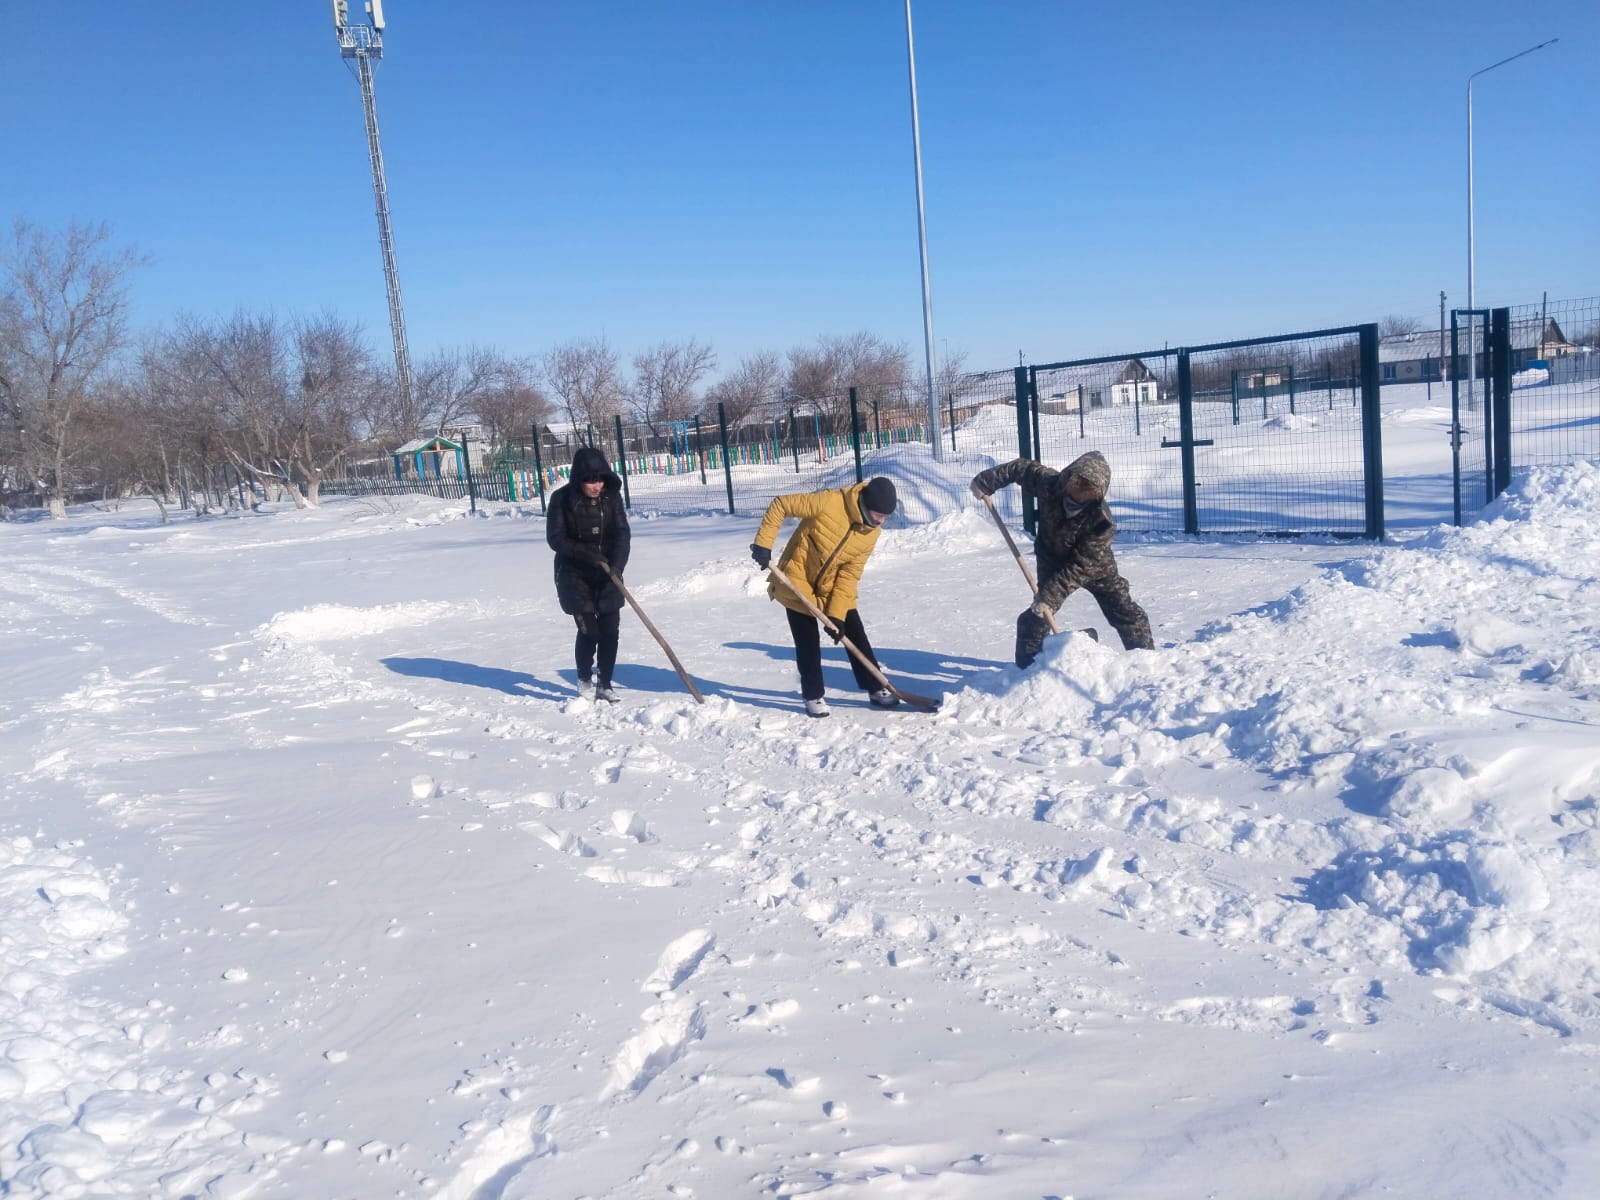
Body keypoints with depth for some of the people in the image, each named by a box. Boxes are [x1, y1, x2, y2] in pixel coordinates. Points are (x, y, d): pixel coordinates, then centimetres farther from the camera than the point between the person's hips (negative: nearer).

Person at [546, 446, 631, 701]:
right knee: (588, 630, -7)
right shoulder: (562, 499, -11)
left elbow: (622, 534, -8)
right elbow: (555, 538, -10)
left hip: (606, 575, 3)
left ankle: (605, 684, 15)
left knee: (610, 630, -1)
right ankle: (585, 680, 17)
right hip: (575, 575, -3)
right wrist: (587, 554, -24)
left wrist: (617, 566, -24)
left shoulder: (612, 496, -4)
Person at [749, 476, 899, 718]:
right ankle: (813, 696, 13)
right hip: (797, 581, -5)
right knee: (808, 641, -3)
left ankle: (875, 687, 20)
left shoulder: (871, 532, -11)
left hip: (832, 587, 5)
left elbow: (849, 574, -11)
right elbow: (780, 505, -20)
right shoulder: (829, 502, -28)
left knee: (855, 635, 5)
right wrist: (763, 543, -22)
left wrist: (837, 614, -17)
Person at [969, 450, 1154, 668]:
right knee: (1037, 617, -12)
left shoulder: (1101, 520, -36)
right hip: (1053, 561, 1)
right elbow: (1023, 468, -8)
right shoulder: (1048, 484, -30)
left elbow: (1079, 568, -35)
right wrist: (985, 481, -9)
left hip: (1096, 567, -1)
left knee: (1128, 616, 4)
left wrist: (1049, 596, -38)